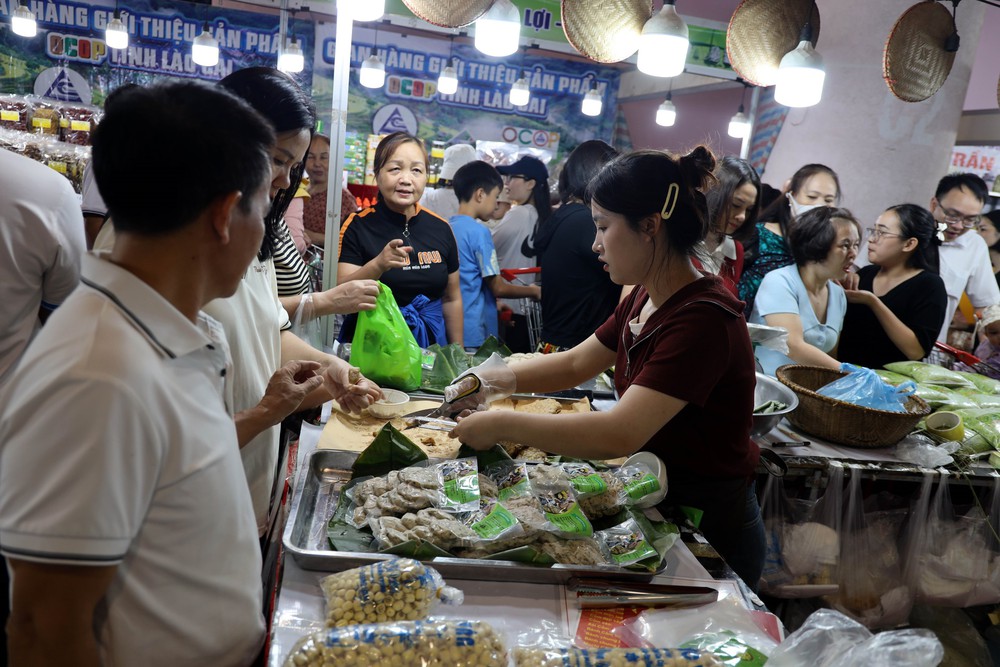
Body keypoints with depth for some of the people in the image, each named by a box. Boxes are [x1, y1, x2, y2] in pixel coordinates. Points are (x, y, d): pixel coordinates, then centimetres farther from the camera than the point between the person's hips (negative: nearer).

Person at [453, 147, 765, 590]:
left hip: (710, 532, -8)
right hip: (657, 503, 8)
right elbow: (576, 363, 11)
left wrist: (503, 425, -28)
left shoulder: (703, 319, -28)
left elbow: (619, 435, -37)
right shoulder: (644, 299, 1)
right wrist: (491, 379, -3)